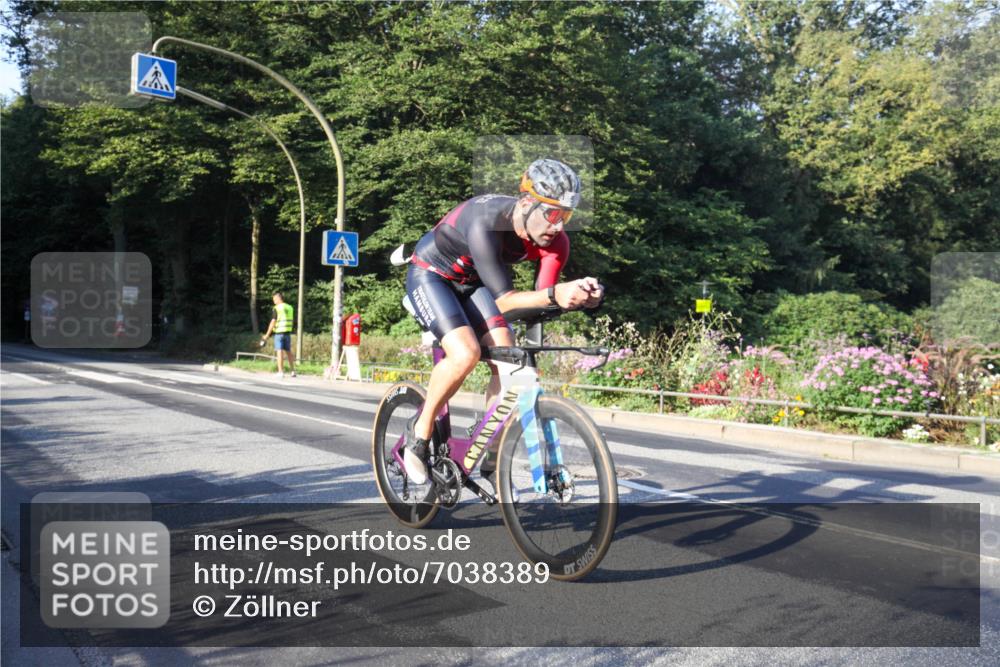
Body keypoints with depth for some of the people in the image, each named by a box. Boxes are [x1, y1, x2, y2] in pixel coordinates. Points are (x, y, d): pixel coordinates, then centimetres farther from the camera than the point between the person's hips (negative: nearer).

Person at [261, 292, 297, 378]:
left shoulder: (277, 308, -8)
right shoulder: (290, 308, 9)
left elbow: (273, 322, -11)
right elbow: (292, 322, 12)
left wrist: (267, 335, -7)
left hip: (279, 333, -6)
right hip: (288, 332, 6)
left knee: (279, 352, -4)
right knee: (288, 352, 13)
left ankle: (281, 372, -6)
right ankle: (292, 371, 14)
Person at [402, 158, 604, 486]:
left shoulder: (554, 240, -20)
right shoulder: (486, 223, -38)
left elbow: (541, 299, -24)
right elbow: (504, 300, -38)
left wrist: (579, 295, -44)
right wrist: (555, 293, -55)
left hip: (473, 282, 6)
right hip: (430, 275, -5)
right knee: (465, 353, -28)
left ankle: (489, 462, 2)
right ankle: (419, 431, -3)